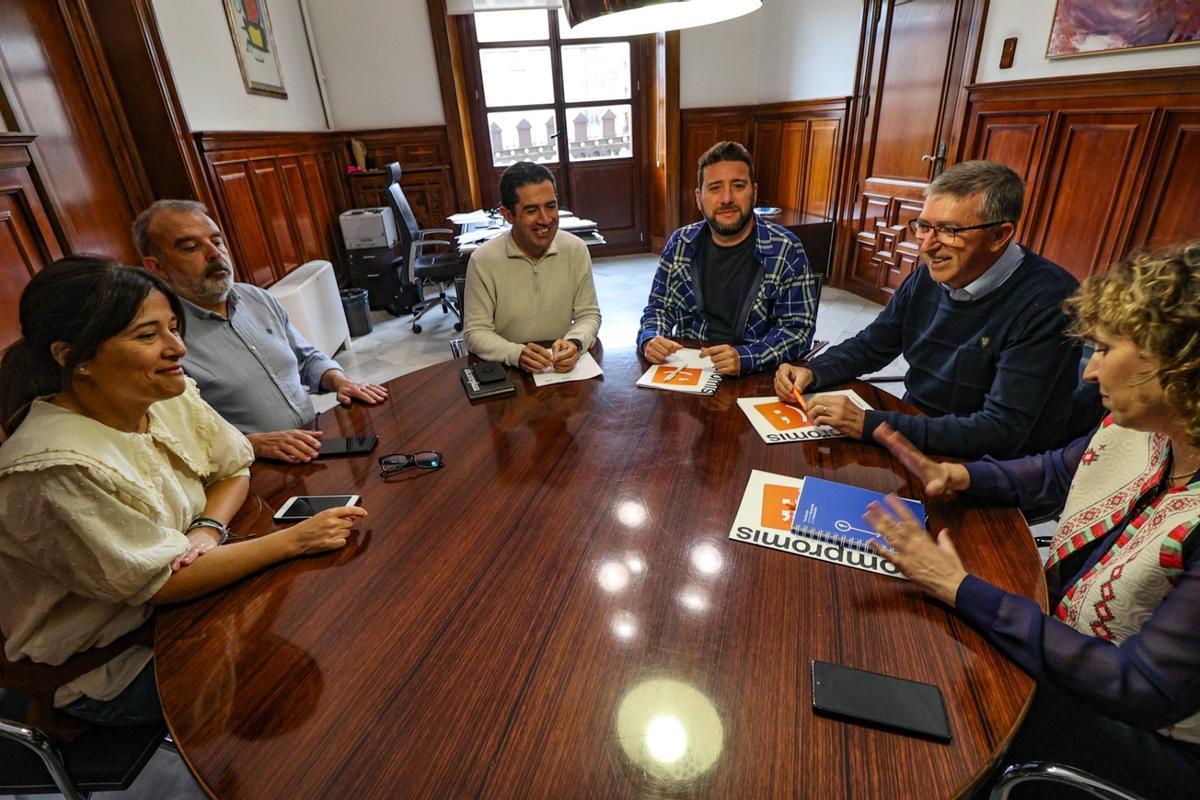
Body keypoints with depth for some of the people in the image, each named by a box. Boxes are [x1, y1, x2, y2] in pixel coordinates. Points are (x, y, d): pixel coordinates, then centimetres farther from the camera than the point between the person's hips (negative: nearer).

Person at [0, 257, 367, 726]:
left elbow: (234, 470, 1)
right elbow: (162, 584, -27)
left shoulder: (171, 396, -10)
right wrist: (295, 539, -28)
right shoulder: (60, 468, -32)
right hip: (107, 666, -6)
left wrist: (209, 530, -20)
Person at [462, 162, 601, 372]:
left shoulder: (576, 250, -2)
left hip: (564, 369, 2)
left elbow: (588, 315, 3)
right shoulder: (483, 261, -9)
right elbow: (476, 332, -6)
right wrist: (516, 354, -25)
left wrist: (575, 343, -20)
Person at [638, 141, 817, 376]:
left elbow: (799, 328, -8)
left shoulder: (786, 250, -6)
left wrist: (745, 358, -25)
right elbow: (659, 307, 11)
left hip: (755, 377, -2)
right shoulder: (680, 243, 5)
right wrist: (650, 339, -11)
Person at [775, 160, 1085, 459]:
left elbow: (1003, 431, -26)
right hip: (911, 428, 6)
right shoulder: (927, 277, -1)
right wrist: (811, 372, -12)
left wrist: (869, 424, -32)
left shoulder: (1047, 302, -20)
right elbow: (869, 347, 9)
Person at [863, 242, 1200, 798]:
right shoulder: (1137, 427, -11)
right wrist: (960, 476, -11)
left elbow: (1144, 690, -30)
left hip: (1149, 729, -6)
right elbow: (1052, 474, 9)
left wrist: (961, 589, -32)